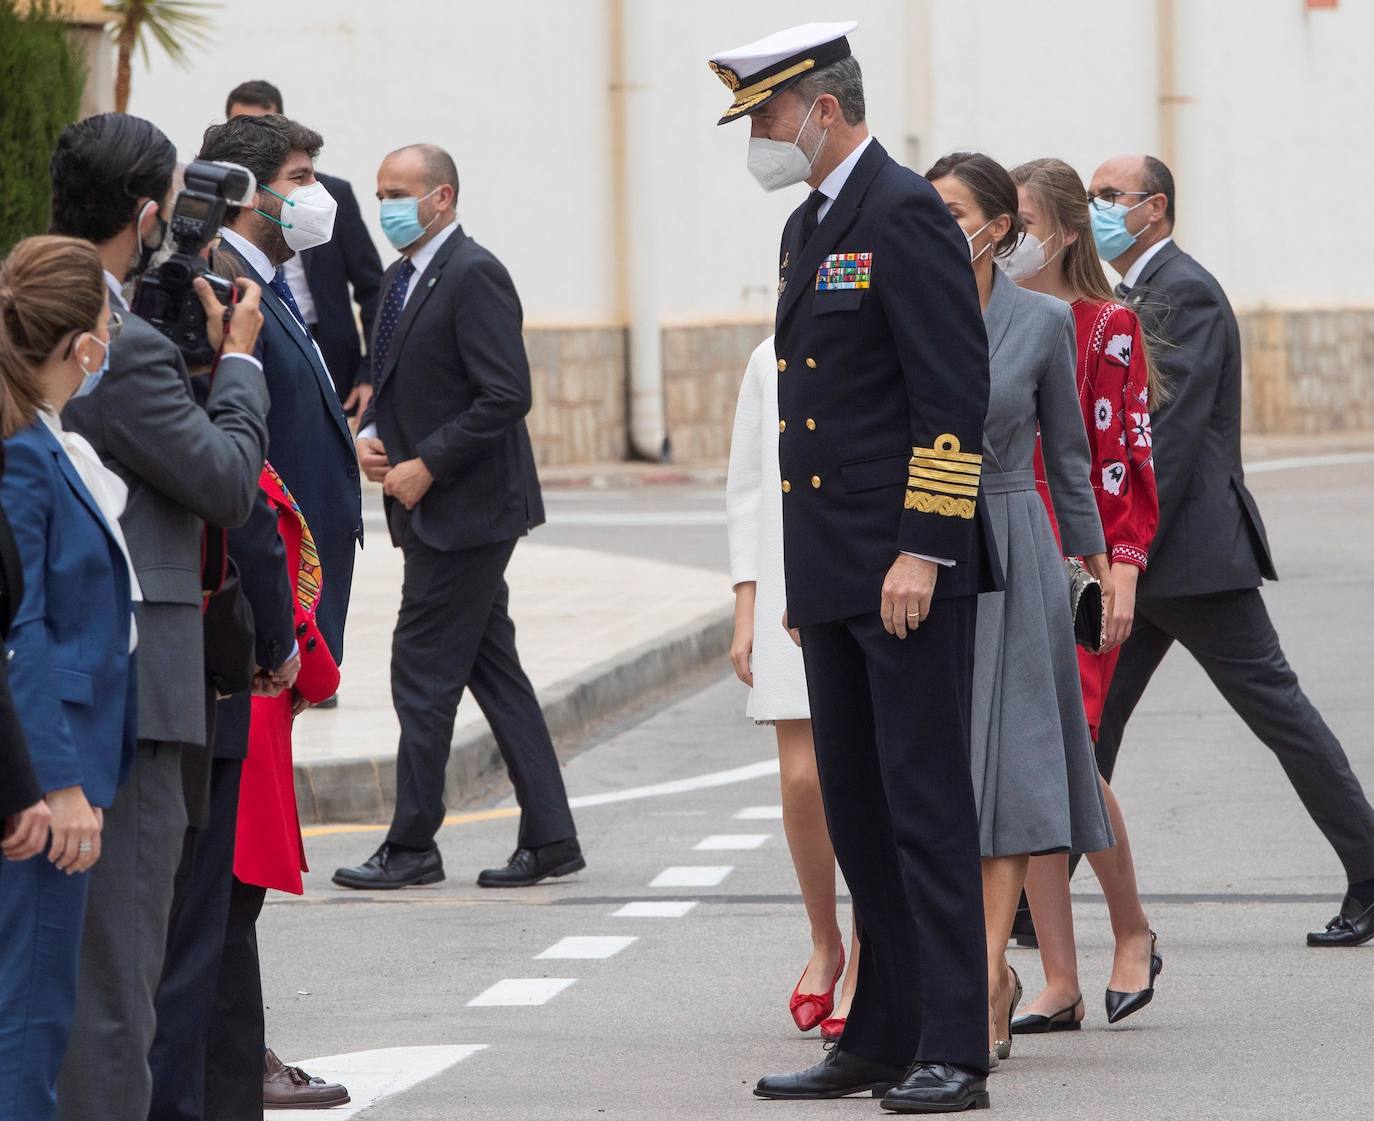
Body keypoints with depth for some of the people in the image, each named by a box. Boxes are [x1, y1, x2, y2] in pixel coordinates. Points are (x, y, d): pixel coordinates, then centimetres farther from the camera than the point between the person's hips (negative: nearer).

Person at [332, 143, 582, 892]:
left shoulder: (474, 277, -15)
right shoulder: (405, 277, 15)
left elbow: (505, 396, -21)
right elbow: (393, 382, 25)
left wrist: (426, 466, -19)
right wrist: (370, 434, 4)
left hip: (463, 509, -10)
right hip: (432, 512, 10)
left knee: (423, 671, -6)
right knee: (494, 671, 10)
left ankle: (412, 848, 1)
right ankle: (549, 838, 13)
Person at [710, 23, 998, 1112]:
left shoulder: (907, 216, -11)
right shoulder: (808, 227, 18)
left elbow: (954, 395, -17)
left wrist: (922, 551, -20)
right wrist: (800, 570, 18)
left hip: (909, 572, -9)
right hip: (833, 574, 9)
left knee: (928, 808, -7)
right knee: (857, 814, 11)